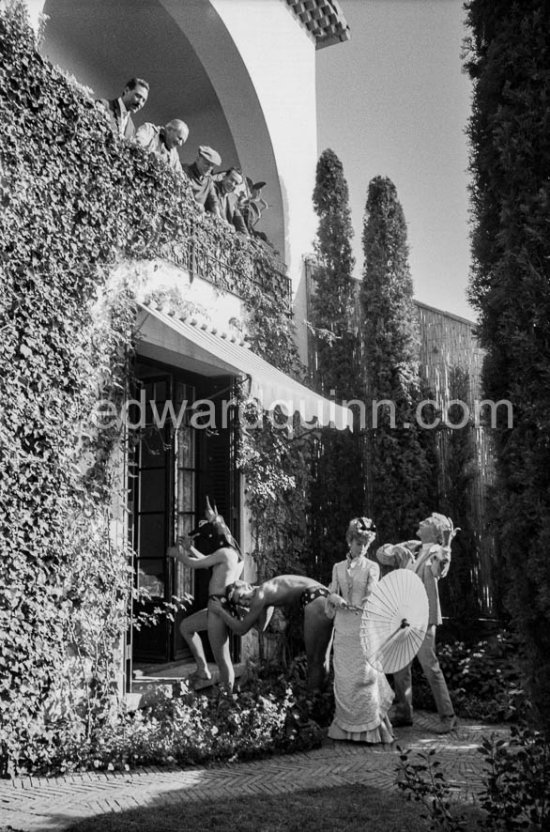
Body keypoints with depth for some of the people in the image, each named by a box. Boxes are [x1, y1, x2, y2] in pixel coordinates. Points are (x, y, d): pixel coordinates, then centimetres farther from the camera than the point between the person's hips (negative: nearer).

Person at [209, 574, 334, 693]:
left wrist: (220, 611, 13)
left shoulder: (260, 594, -2)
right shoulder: (267, 592, 25)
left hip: (315, 603, -9)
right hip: (324, 599, 9)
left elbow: (241, 630, 3)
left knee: (314, 660, 1)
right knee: (321, 659, 16)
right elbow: (261, 626, 29)